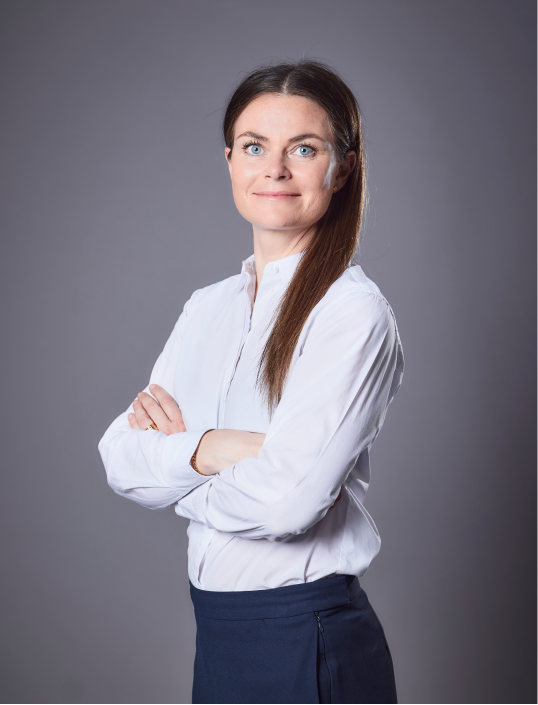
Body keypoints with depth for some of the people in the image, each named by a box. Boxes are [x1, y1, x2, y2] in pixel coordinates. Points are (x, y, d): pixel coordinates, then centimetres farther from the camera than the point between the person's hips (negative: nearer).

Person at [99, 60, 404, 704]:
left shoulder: (354, 313, -16)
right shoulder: (207, 307, 6)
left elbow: (284, 499, -25)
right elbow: (120, 458, -1)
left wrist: (168, 456, -9)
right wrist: (207, 447, -20)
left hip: (305, 647, -6)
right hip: (216, 629, 6)